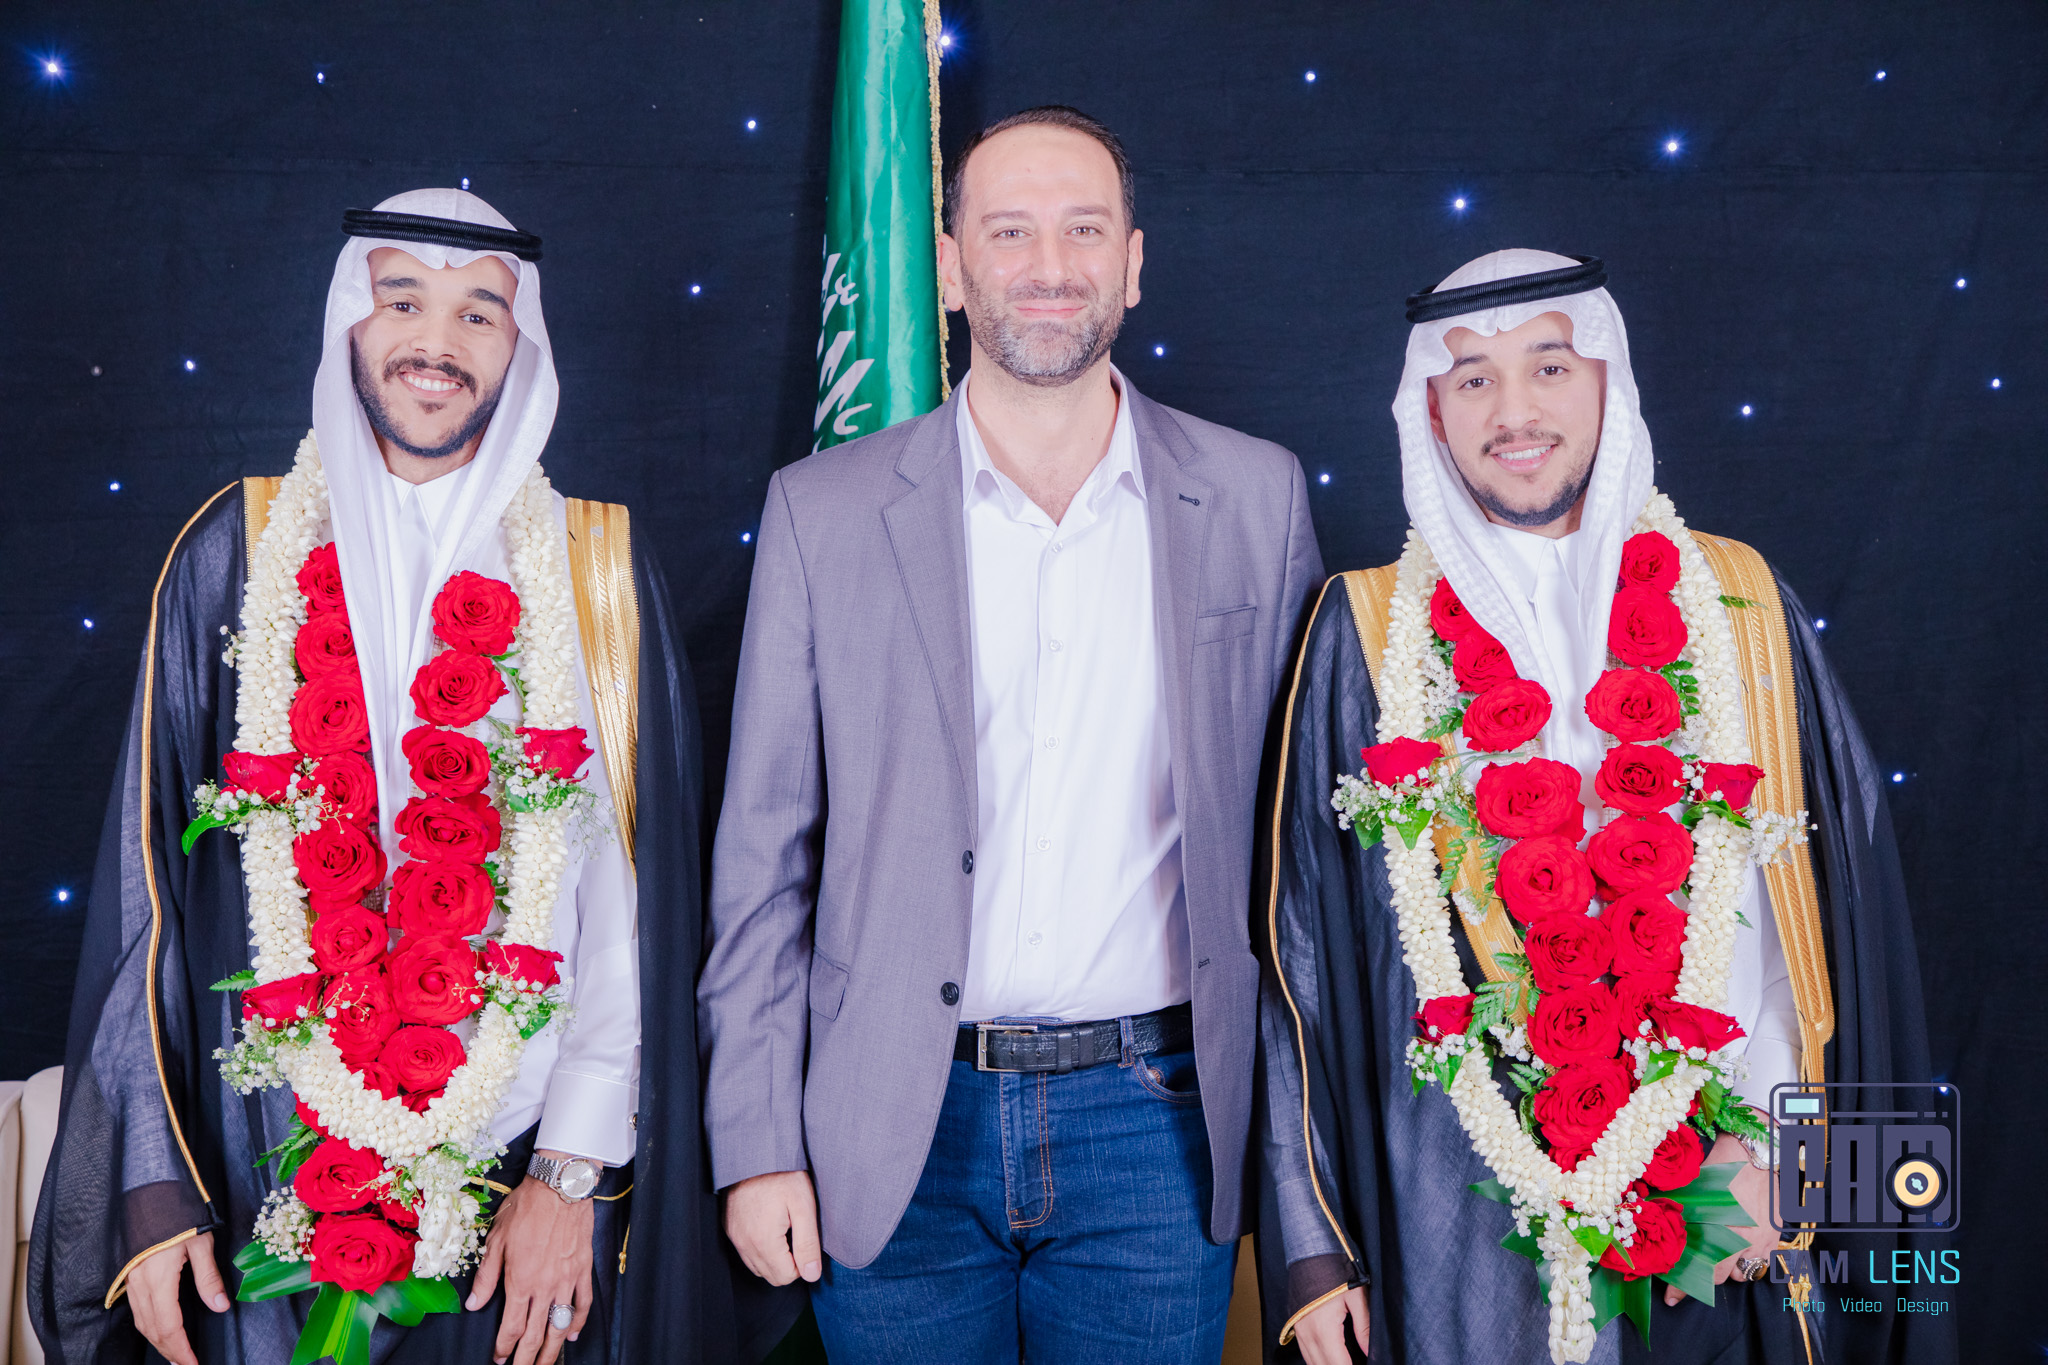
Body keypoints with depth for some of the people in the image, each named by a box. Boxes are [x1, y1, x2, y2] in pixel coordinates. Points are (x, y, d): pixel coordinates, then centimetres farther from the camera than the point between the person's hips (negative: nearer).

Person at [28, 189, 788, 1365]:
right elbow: (148, 875, 1)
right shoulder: (239, 551, 2)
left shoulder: (599, 572, 0)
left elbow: (636, 886, -4)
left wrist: (576, 1169, -9)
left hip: (519, 1172, 0)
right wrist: (152, 1185, -3)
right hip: (269, 1168, 1)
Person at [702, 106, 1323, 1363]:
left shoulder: (1258, 498, 1)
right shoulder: (823, 511, 0)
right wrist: (757, 1144, -2)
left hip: (1155, 1119, 1)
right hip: (899, 1134, 0)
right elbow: (764, 857, 1)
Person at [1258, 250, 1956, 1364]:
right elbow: (1299, 940, -2)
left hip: (1715, 1208, 2)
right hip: (1460, 1211, -1)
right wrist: (1310, 1245, -4)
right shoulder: (1366, 634, -1)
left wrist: (1771, 1136, -9)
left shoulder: (1742, 608, 4)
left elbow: (1835, 890, 2)